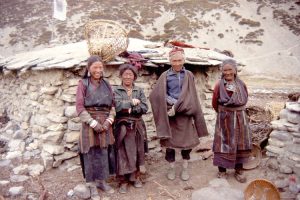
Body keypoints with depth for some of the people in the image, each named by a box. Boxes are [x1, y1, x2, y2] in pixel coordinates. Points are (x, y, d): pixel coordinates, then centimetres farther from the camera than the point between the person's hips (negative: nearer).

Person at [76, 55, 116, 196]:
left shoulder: (106, 85, 12)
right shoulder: (83, 84, -1)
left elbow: (112, 105, 10)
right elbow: (79, 107, -7)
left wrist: (109, 120, -6)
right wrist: (93, 122, -15)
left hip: (105, 124, 4)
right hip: (90, 123, -3)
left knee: (103, 153, 9)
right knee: (90, 153, 3)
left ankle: (102, 180, 25)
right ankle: (91, 183, 18)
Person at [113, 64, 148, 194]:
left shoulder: (139, 90, 8)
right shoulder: (116, 90, 0)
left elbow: (145, 108, -5)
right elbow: (118, 106, -18)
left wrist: (130, 110, -15)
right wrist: (132, 102, -11)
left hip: (137, 126, 3)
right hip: (122, 127, -3)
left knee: (137, 152, 9)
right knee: (123, 153, -1)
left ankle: (136, 177, 26)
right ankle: (123, 181, 11)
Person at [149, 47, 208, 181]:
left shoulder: (189, 75, 4)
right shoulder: (165, 76, 1)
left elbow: (190, 95, -4)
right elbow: (157, 94, -8)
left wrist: (177, 108, -14)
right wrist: (174, 102, -15)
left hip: (185, 113, 1)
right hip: (169, 113, 0)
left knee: (186, 140, 6)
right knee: (170, 140, 5)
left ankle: (185, 168, 22)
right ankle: (171, 168, 22)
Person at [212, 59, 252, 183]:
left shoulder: (241, 84, -1)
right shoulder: (219, 85, -10)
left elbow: (245, 100, 12)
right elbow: (215, 104, -1)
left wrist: (237, 111, 10)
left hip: (240, 118, 4)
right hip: (224, 119, -3)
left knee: (240, 143, 11)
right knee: (224, 143, 4)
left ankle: (239, 170, 26)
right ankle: (222, 171, 18)